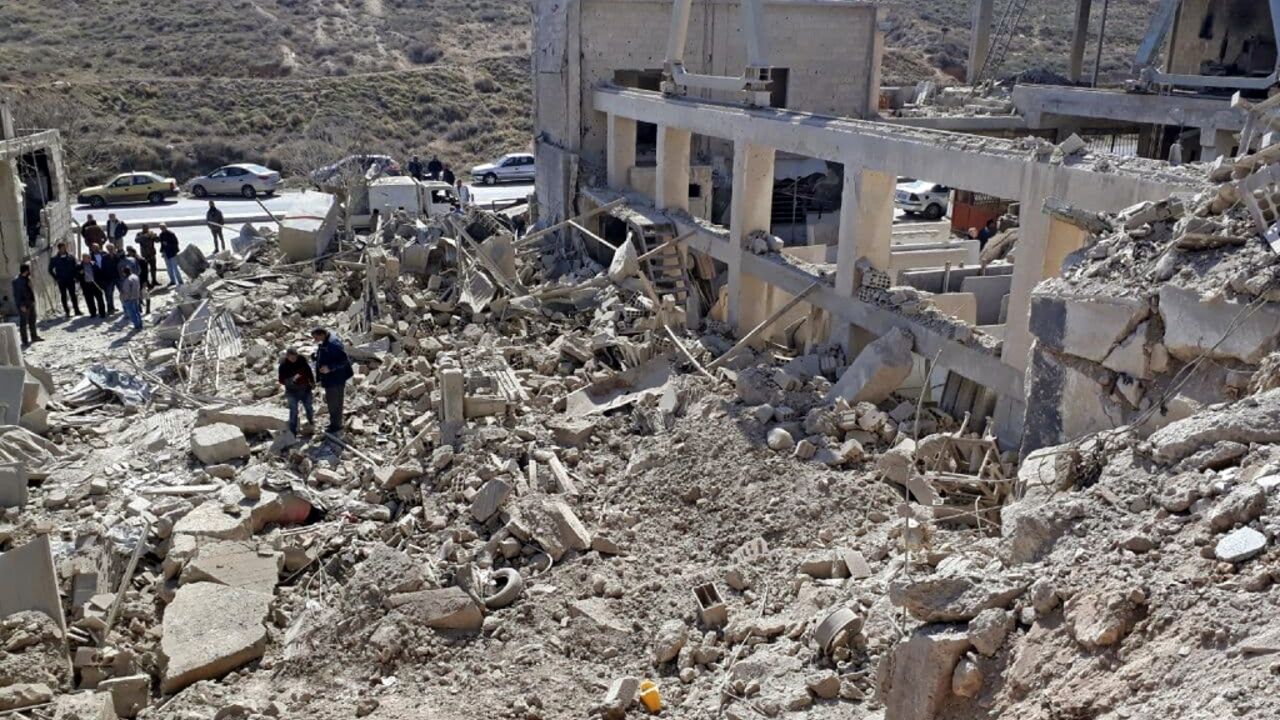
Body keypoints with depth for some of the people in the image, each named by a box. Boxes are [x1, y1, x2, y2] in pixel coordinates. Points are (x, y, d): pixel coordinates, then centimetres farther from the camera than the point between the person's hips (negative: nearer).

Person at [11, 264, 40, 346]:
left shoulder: (27, 279, 7)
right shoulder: (17, 281, -18)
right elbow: (17, 294, -19)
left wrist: (33, 300, 15)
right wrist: (21, 305, -20)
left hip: (30, 303, 9)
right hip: (23, 305, -9)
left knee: (32, 320, 20)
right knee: (23, 322, -2)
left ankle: (34, 336, 34)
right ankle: (25, 341, 2)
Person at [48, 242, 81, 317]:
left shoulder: (70, 257, 3)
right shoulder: (54, 259, -1)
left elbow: (75, 268, 12)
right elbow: (50, 270, 7)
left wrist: (75, 276, 0)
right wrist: (56, 278, -1)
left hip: (70, 280, 1)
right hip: (61, 281, -1)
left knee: (73, 295, 3)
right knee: (64, 296, 4)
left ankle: (77, 310, 7)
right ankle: (67, 312, 9)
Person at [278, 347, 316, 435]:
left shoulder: (301, 360, -10)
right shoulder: (283, 365, -19)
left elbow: (308, 371, 6)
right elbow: (281, 380, -19)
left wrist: (312, 382, 12)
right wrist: (292, 379, -36)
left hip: (305, 389, 4)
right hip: (292, 392, -4)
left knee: (309, 407, 21)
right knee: (293, 411, -2)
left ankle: (311, 421, 48)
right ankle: (293, 431, 9)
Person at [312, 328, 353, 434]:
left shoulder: (333, 344, -24)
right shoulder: (322, 345, 8)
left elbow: (343, 360, -27)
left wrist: (330, 367, -33)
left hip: (336, 379, -10)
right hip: (329, 380, 10)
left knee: (335, 403, 1)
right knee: (330, 401, 22)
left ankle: (337, 426, 15)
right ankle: (333, 423, 37)